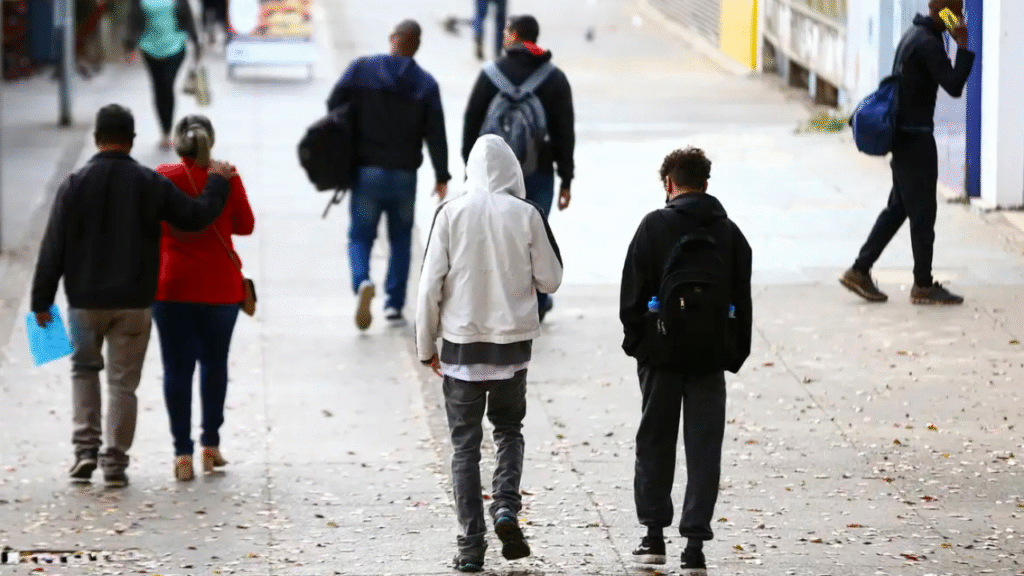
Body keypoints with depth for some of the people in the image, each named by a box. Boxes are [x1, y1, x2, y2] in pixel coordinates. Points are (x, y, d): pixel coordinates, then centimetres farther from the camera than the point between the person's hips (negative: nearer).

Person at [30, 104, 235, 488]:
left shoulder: (75, 185, -6)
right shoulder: (150, 184, -5)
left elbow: (53, 248, -5)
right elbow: (196, 216, -1)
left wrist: (42, 300, 0)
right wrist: (217, 183, 18)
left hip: (85, 300, 0)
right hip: (133, 302, 0)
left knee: (84, 369, 19)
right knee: (123, 381, 6)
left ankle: (86, 447, 6)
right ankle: (115, 462, 5)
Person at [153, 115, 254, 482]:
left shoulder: (162, 178, -6)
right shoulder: (227, 179, -4)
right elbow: (245, 225, 5)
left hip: (171, 285, -1)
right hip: (220, 286, 1)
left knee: (177, 368, 1)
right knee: (214, 363, 17)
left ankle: (182, 453, -4)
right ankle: (211, 445, 19)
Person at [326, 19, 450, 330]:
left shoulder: (361, 69, -4)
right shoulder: (426, 84, -4)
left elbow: (334, 106, -5)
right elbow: (436, 134, -6)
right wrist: (442, 176, 1)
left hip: (366, 170, 0)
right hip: (404, 174, 0)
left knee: (360, 235, 7)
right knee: (401, 239, 16)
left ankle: (362, 281, -22)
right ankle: (394, 305, 12)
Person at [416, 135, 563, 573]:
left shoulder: (451, 213, -6)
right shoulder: (527, 215, -6)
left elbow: (431, 283, -5)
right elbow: (550, 279, 0)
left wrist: (426, 344, 4)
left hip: (460, 341, 0)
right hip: (512, 340, 0)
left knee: (465, 442, 7)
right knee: (508, 428, 20)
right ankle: (506, 507, -4)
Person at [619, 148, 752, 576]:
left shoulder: (655, 226, -5)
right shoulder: (729, 232, 5)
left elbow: (634, 292, -7)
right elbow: (742, 300, 7)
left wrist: (635, 340, 3)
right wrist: (735, 353, 11)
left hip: (662, 352, -2)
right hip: (710, 356, 2)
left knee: (655, 443, 12)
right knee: (704, 449, 3)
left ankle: (655, 535, 16)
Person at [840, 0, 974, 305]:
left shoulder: (915, 35, 12)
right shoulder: (929, 43, -19)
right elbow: (954, 86, -24)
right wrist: (963, 46, -19)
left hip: (903, 133, 10)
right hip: (915, 136, -10)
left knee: (898, 207, 14)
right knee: (923, 211, -1)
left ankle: (860, 271, 14)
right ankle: (923, 285, 5)